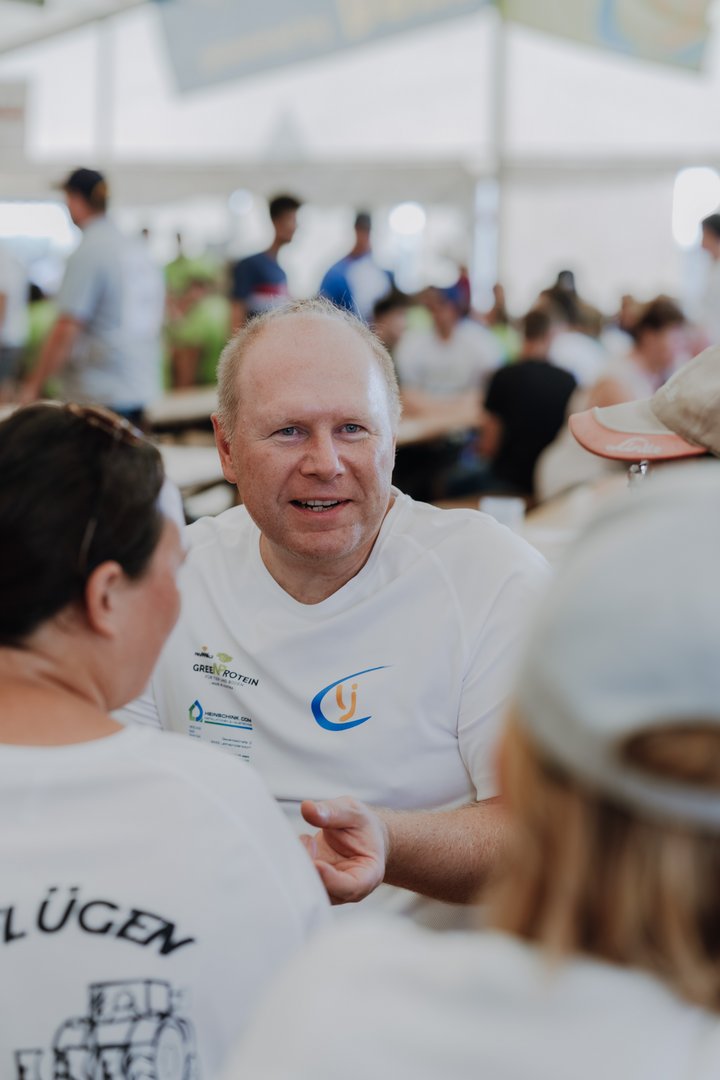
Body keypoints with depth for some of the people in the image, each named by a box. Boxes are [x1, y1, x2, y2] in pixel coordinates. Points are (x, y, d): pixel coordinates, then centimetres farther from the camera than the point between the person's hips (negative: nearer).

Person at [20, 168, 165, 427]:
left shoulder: (88, 253, -13)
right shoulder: (139, 248, 12)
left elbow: (67, 328, -17)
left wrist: (34, 384, -9)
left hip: (98, 393, -8)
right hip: (142, 387, 8)